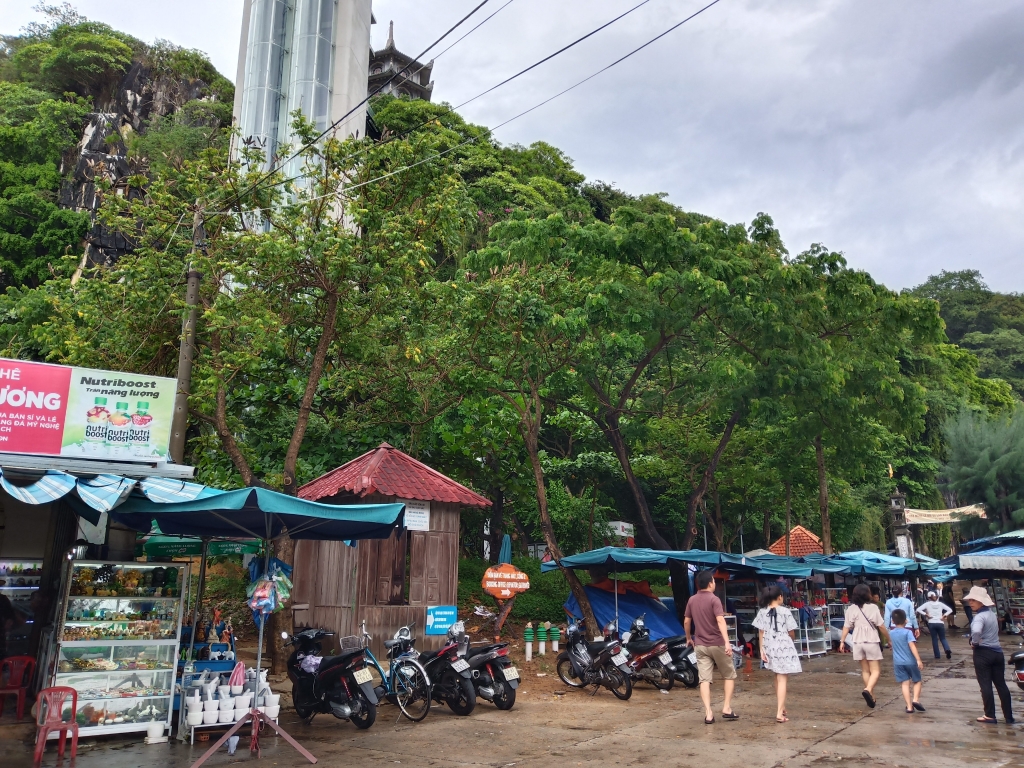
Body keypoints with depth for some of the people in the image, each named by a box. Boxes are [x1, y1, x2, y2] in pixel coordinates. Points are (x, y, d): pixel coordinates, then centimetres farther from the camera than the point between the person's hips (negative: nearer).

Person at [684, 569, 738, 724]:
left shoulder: (692, 600, 6)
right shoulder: (714, 599, -12)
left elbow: (686, 622, 13)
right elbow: (720, 621, -23)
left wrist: (689, 638, 28)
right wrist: (727, 642, -30)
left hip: (700, 645, 4)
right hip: (717, 644, -4)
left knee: (704, 679, 1)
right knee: (729, 676, 14)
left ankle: (708, 714, -5)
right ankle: (727, 708, 9)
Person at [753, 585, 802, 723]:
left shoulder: (762, 612, 2)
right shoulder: (785, 611, -10)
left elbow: (760, 633, 1)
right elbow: (791, 633, -5)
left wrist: (762, 650, 5)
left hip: (770, 648, 5)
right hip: (784, 648, -5)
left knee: (778, 677, 22)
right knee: (782, 679, -3)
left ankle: (781, 707, 35)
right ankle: (779, 713, -9)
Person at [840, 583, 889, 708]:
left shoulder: (851, 609, 1)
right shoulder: (873, 607, -9)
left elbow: (846, 627, 0)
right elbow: (881, 626, -6)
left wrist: (842, 641, 5)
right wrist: (889, 639, 7)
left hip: (858, 643, 4)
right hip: (871, 642, -4)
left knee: (865, 670, 16)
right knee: (875, 670, 3)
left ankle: (871, 697, 19)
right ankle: (868, 690, -22)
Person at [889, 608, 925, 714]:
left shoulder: (891, 633, 6)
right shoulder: (908, 632, -9)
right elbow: (912, 646, -20)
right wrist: (918, 660, -23)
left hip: (898, 663, 3)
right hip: (910, 662, -3)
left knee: (905, 683, 2)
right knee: (917, 681, 15)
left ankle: (909, 706, -4)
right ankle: (916, 699, -4)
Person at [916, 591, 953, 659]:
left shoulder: (927, 604, 1)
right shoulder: (940, 604, 6)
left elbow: (918, 610, -9)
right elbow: (949, 610, 4)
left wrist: (926, 614, -4)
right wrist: (943, 616, 3)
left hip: (932, 623, -1)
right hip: (940, 623, 1)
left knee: (934, 639, 8)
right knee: (943, 638, 11)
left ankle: (937, 655, 7)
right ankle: (947, 650, -16)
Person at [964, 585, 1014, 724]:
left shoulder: (980, 616, -19)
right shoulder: (991, 612, 8)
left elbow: (976, 631, -38)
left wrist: (974, 642, -18)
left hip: (983, 653, -8)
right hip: (997, 652, 8)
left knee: (985, 685, 1)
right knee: (1001, 684, 13)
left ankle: (990, 716, 6)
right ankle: (1009, 716, 19)